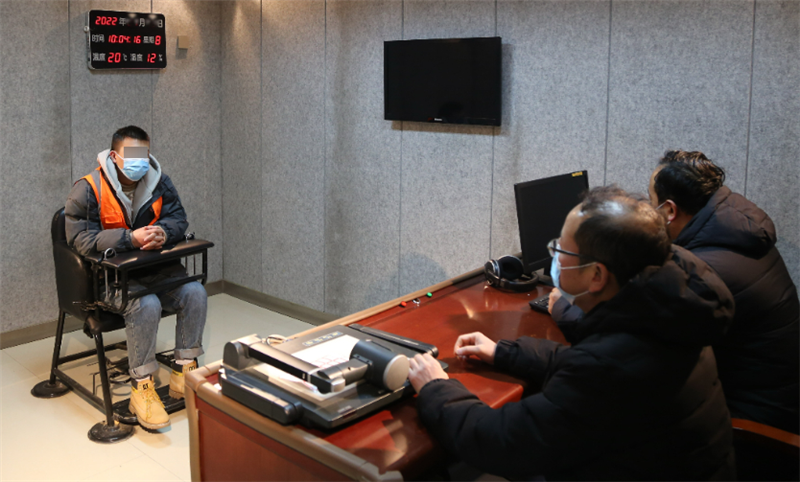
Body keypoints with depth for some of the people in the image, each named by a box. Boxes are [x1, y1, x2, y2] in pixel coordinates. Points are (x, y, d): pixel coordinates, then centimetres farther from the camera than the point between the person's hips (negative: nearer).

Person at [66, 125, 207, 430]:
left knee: (195, 293, -17)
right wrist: (131, 238, -30)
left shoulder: (158, 181, 3)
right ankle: (141, 389, -17)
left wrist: (163, 232, -20)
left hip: (155, 267, 6)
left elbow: (178, 218, 5)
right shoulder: (88, 190, -12)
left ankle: (183, 374, -3)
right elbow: (81, 239, -18)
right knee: (147, 305, -33)